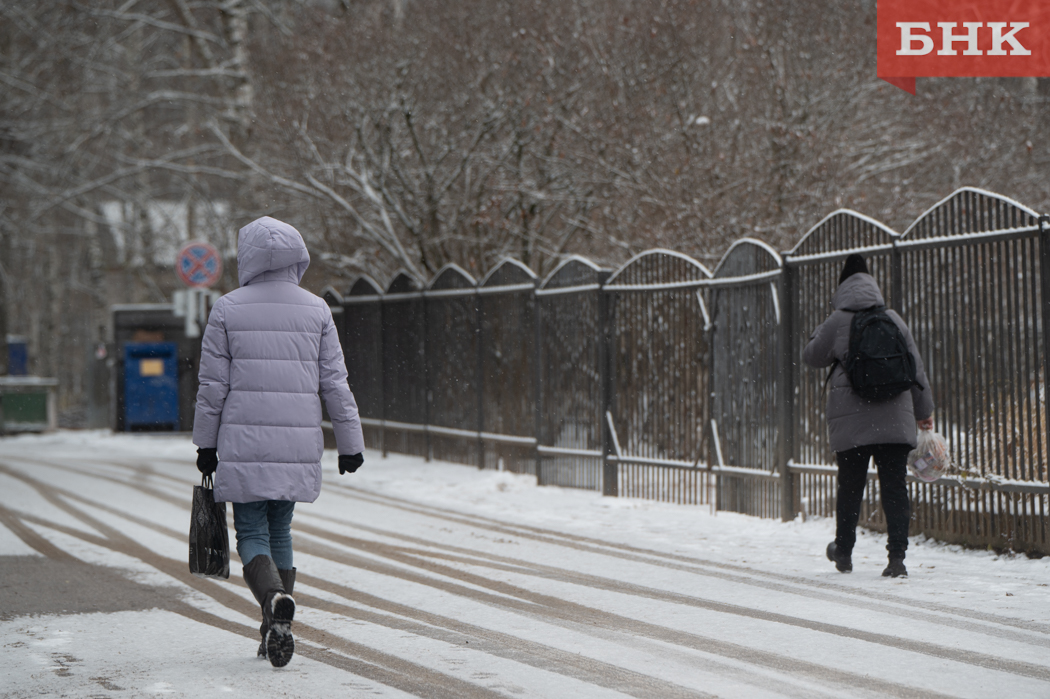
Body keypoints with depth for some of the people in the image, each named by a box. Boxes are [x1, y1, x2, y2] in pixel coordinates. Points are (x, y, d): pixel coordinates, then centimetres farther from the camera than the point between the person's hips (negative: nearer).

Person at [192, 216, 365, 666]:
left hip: (243, 444, -3)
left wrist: (206, 443, 8)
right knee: (280, 531, 16)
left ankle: (274, 600, -28)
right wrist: (350, 443, 11)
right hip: (299, 445, 3)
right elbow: (335, 383, 5)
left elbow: (213, 385, 0)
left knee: (252, 533, 1)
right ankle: (275, 631, 14)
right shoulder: (316, 311, 4)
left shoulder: (227, 310, -2)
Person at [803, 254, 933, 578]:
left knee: (850, 486, 12)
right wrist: (924, 410, 20)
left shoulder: (838, 321, -4)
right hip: (894, 418, 1)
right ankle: (897, 557, -7)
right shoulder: (893, 320, 5)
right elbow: (915, 366, 11)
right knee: (895, 487, 1)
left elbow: (812, 356, 9)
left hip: (851, 420, -1)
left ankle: (843, 552, 26)